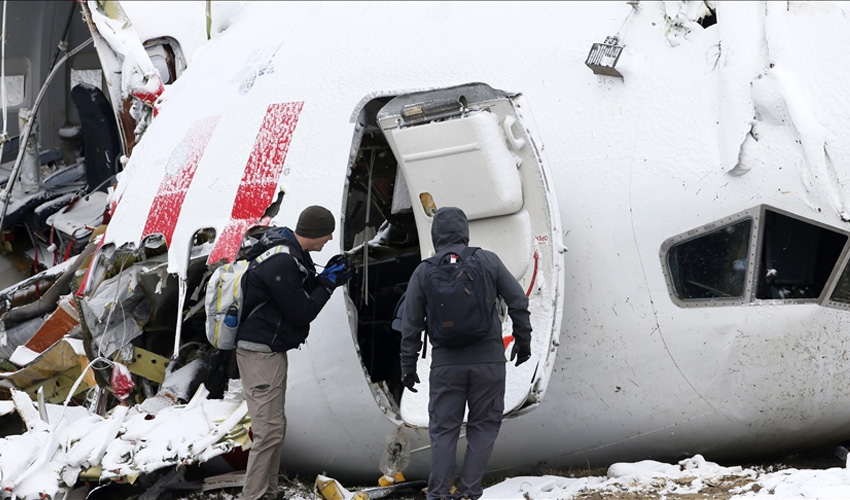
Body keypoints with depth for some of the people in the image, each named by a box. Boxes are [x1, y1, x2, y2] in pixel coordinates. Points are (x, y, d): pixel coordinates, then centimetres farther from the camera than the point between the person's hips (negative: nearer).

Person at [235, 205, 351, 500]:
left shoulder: (289, 252, 9)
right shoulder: (281, 263, -23)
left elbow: (300, 294, 18)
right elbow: (302, 312, -18)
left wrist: (325, 277, 4)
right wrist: (329, 282, -8)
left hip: (271, 350, 11)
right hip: (260, 351, -11)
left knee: (275, 427, 15)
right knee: (269, 430, -11)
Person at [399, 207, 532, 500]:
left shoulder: (424, 271, 1)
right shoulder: (487, 261, 0)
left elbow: (410, 325, 3)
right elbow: (518, 302, 2)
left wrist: (408, 366, 12)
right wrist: (523, 341, 14)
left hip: (446, 363, 0)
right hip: (488, 360, 0)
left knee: (443, 429, 9)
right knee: (483, 426, 9)